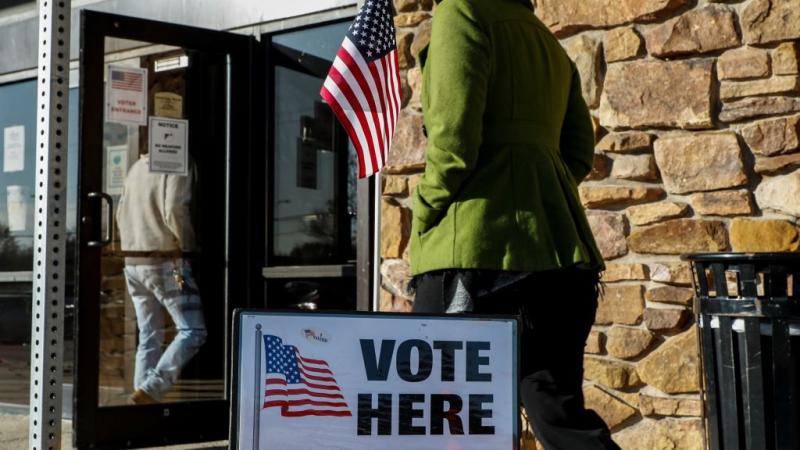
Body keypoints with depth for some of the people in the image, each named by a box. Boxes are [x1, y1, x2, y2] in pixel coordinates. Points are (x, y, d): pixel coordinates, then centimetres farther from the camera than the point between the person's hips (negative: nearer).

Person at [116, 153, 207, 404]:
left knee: (149, 336, 12)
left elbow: (121, 214, 18)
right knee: (193, 332, -5)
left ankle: (142, 390, 7)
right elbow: (174, 211, -20)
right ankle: (150, 391, -16)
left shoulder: (138, 166, 16)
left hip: (132, 262, 8)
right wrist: (188, 244, -7)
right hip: (165, 262, -8)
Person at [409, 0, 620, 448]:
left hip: (479, 245, -7)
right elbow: (580, 153, 20)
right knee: (560, 411, 10)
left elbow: (453, 138, -11)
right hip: (559, 244, 8)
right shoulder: (550, 43, 24)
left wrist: (424, 219, -1)